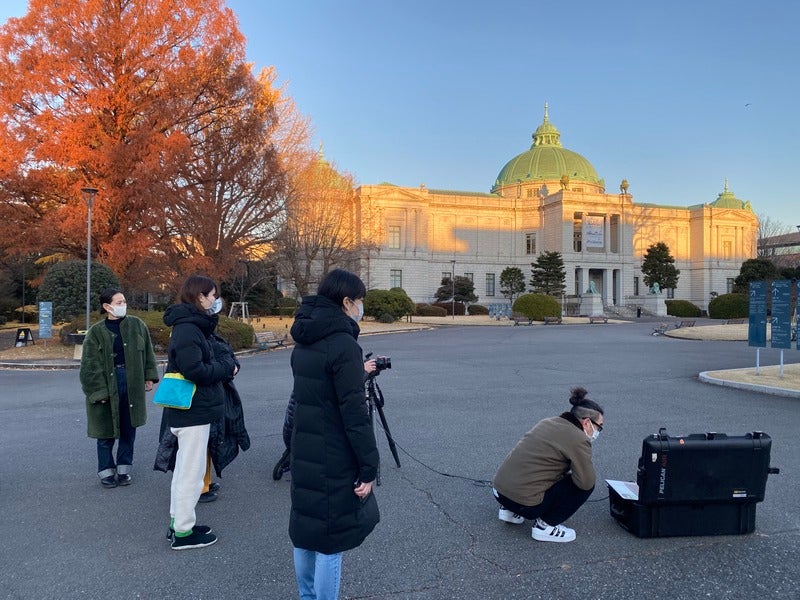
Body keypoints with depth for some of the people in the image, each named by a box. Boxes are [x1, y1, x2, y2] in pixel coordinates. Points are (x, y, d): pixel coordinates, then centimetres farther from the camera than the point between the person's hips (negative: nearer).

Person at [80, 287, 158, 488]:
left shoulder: (137, 325, 1)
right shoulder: (96, 332, -7)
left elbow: (147, 352, 9)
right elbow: (91, 365, -8)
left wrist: (149, 377, 5)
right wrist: (98, 392, -12)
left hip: (132, 385, 3)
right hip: (107, 386, -3)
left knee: (129, 430, 11)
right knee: (106, 432, 7)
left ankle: (124, 469, 26)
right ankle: (106, 472, 23)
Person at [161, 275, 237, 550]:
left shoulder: (192, 326, 13)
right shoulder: (187, 330, -19)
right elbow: (194, 370, -26)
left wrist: (225, 362, -6)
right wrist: (227, 367, -14)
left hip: (188, 411, 10)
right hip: (193, 412, -10)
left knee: (184, 469, 19)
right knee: (191, 472, 0)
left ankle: (179, 521, 32)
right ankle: (183, 533, 11)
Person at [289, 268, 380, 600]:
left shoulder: (304, 343, 7)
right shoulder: (343, 345, -19)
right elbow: (354, 413, -21)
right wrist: (369, 467, -15)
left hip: (304, 454, 9)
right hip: (333, 460, -9)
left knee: (305, 528, 20)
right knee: (330, 538, 2)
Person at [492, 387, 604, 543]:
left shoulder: (548, 422, 13)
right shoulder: (578, 440, -11)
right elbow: (586, 482, -14)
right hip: (524, 503, -8)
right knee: (585, 485, 0)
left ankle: (510, 510, 23)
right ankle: (545, 525, 3)